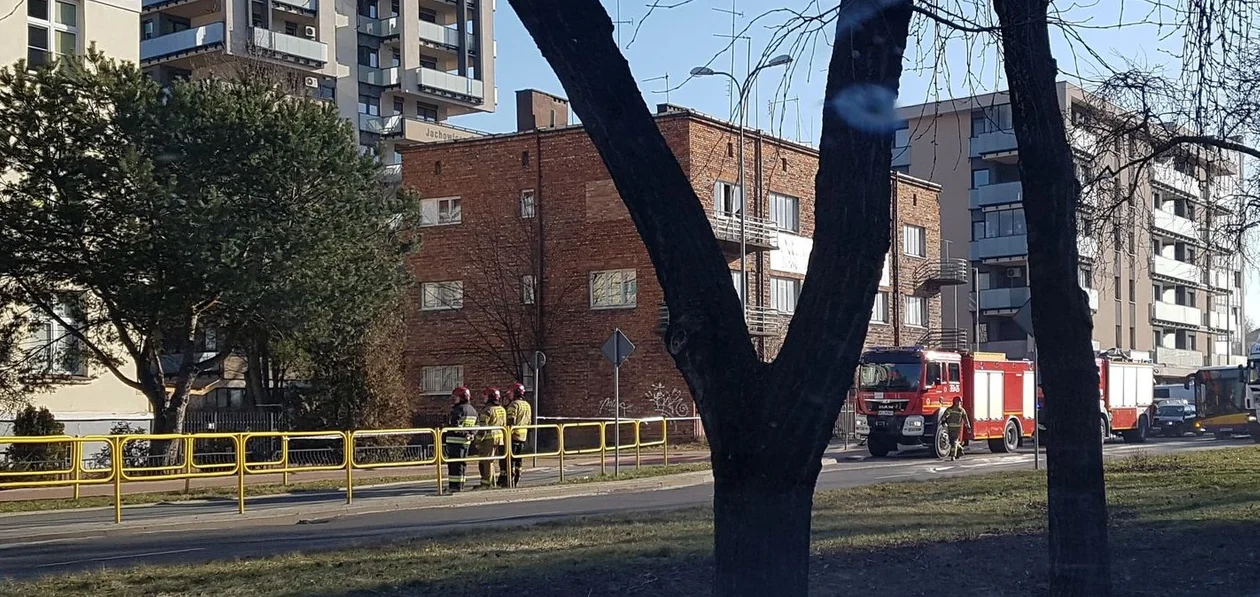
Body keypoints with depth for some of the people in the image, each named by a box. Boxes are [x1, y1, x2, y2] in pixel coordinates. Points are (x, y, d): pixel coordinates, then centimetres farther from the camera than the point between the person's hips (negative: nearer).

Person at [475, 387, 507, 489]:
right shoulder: (502, 410, 12)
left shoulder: (487, 410, -13)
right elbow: (505, 426, 17)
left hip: (489, 439, -8)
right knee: (491, 461, 17)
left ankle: (486, 484, -3)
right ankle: (491, 482, 21)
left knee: (486, 462, -3)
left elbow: (482, 428, -15)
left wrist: (478, 442, -11)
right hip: (500, 439, 8)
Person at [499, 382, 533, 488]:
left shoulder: (514, 404, -13)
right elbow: (529, 422, 18)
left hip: (513, 435, -8)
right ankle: (516, 480, 17)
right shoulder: (527, 405, 14)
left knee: (509, 459, -5)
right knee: (518, 459, 13)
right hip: (523, 436, 8)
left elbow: (511, 422, -19)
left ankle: (508, 481, -8)